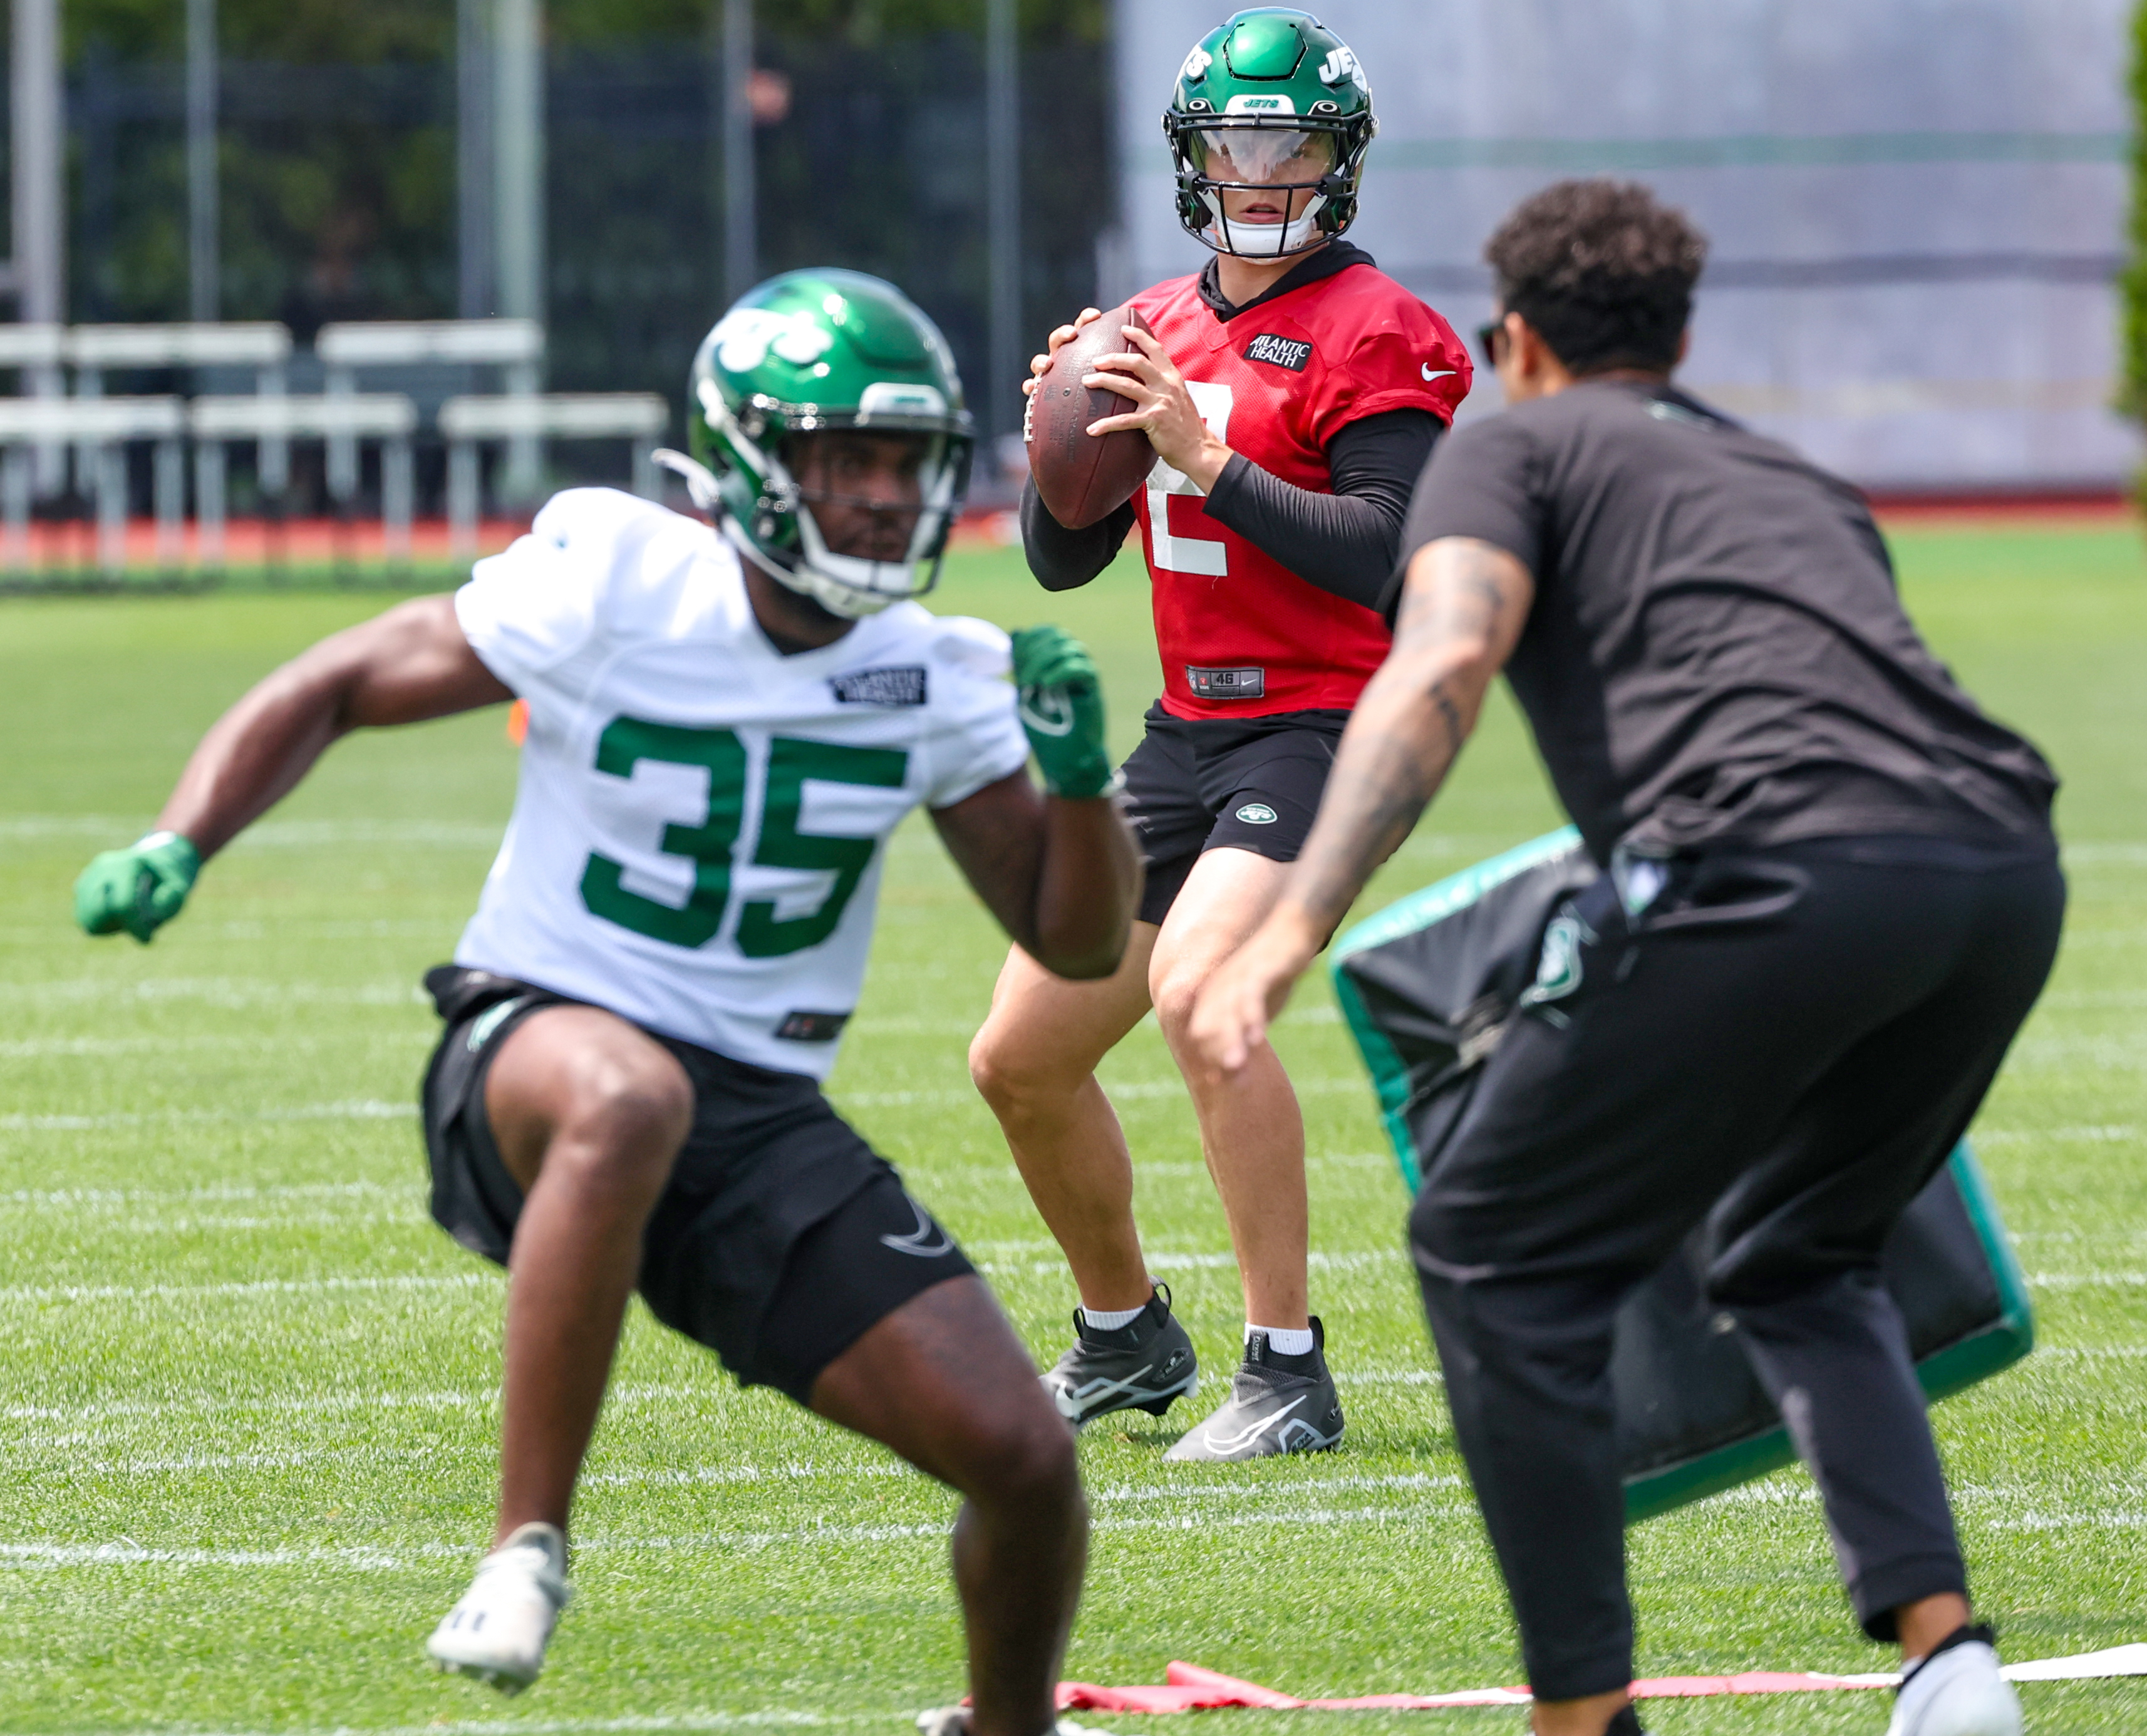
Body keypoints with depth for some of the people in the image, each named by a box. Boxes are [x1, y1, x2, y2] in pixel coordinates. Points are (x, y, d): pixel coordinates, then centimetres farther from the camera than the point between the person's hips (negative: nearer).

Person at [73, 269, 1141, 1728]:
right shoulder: (609, 585, -9)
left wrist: (1077, 767, -9)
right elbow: (334, 690, 1)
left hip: (761, 1119, 4)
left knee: (1023, 1457, -9)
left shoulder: (932, 680, 2)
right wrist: (175, 849, -12)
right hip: (535, 1050, -4)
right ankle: (530, 1545, -34)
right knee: (628, 1099, -44)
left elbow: (1078, 941, 9)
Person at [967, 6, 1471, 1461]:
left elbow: (1387, 556, -20)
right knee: (1021, 1061, 9)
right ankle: (1126, 1340, 33)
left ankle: (1289, 1375, -24)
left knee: (1198, 992, -31)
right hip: (1187, 733, 8)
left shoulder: (1375, 336, -9)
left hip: (1322, 727, -8)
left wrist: (1207, 455, -23)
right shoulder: (1158, 329, 13)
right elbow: (1061, 560, 15)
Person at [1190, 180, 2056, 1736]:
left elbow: (1443, 666, -2)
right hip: (2008, 866, 6)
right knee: (1799, 1262, 28)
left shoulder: (1516, 449, 18)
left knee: (1498, 1257, 11)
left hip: (1783, 863, -6)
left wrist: (1291, 932, -12)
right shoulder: (1803, 485, 36)